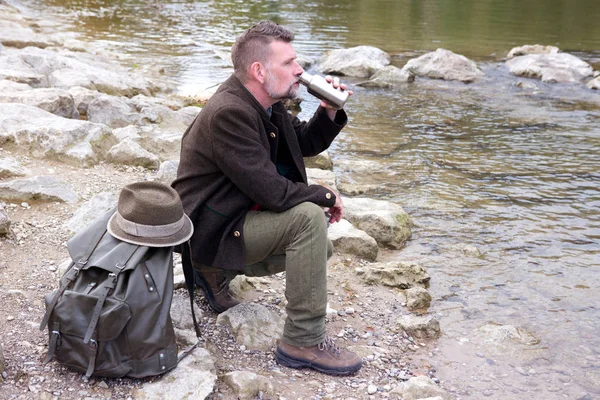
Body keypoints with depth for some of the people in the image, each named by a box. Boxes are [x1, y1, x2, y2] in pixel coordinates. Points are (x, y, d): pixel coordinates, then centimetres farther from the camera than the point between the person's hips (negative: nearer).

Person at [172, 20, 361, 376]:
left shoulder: (265, 105, 2)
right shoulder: (230, 113, -26)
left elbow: (306, 144, 16)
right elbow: (272, 191, -29)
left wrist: (329, 111, -3)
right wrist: (325, 195, -13)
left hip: (238, 215, 10)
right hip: (211, 229, -10)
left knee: (320, 247, 13)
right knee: (309, 217, -26)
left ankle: (217, 272, 17)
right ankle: (304, 342, -19)